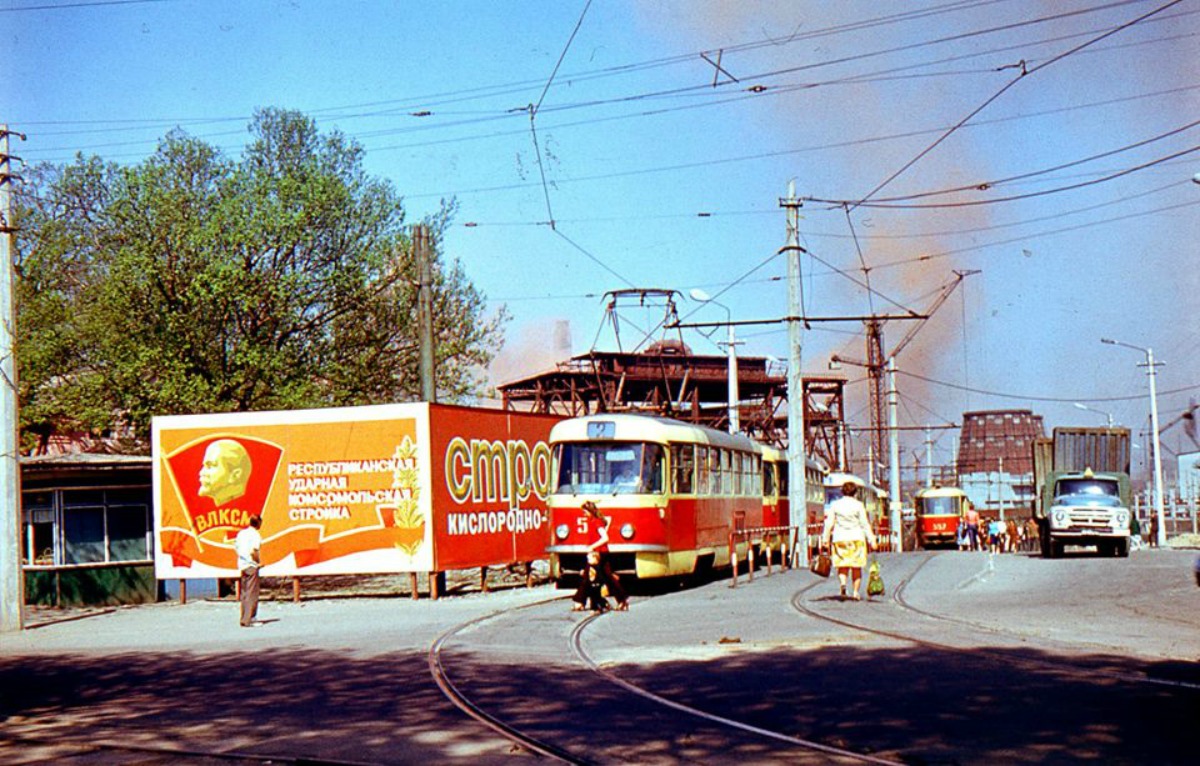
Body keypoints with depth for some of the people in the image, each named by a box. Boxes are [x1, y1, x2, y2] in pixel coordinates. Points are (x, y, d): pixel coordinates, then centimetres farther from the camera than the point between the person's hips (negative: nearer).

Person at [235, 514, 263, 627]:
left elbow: (236, 547, 12)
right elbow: (253, 551, -22)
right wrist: (258, 561, -7)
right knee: (252, 594, -3)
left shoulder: (241, 533, 9)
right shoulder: (256, 535, -13)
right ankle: (248, 620, -5)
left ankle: (244, 618, 17)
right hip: (252, 565, -7)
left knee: (244, 593, 14)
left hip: (242, 565, 7)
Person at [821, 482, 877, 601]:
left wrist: (826, 539, 9)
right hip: (856, 538, -1)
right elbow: (865, 524, -2)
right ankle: (855, 592, 5)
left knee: (842, 565, 5)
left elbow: (829, 523, 3)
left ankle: (843, 582, -23)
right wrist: (871, 540, 1)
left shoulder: (835, 505, 3)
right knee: (856, 567, 7)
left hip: (839, 539, 1)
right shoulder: (858, 505, -2)